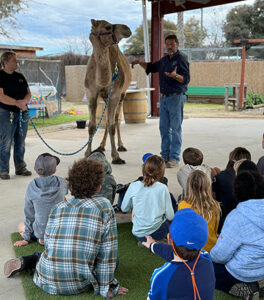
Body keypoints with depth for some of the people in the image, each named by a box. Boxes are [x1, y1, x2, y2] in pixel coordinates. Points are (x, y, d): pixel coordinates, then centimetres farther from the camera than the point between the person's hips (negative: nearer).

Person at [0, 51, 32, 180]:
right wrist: (17, 103, -16)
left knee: (20, 143, 11)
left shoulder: (20, 77, 14)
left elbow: (28, 93, 11)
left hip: (23, 114, 6)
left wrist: (24, 101, -10)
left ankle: (20, 168, 20)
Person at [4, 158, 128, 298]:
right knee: (114, 260, 20)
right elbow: (108, 252, -7)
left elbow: (48, 242, 10)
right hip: (77, 285, -6)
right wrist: (106, 287, 2)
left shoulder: (57, 207, 4)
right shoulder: (104, 207, -7)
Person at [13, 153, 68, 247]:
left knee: (21, 227, 28)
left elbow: (29, 214, -5)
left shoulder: (32, 187, -14)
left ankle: (42, 239, 11)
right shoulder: (62, 183, -13)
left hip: (41, 231, -2)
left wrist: (26, 238, 7)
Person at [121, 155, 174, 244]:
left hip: (138, 234, 2)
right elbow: (170, 216, -6)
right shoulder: (162, 188, -13)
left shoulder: (133, 186, -9)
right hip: (157, 232, -2)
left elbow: (124, 209, 5)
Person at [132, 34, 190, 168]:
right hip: (164, 97, 8)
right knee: (164, 128, 10)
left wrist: (175, 76, -34)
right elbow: (151, 67, 32)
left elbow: (186, 79, -16)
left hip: (176, 98, -8)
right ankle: (165, 156, 19)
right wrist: (140, 62, 17)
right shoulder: (164, 60, 16)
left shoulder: (181, 59, -7)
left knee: (175, 129, -5)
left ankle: (174, 158, -1)